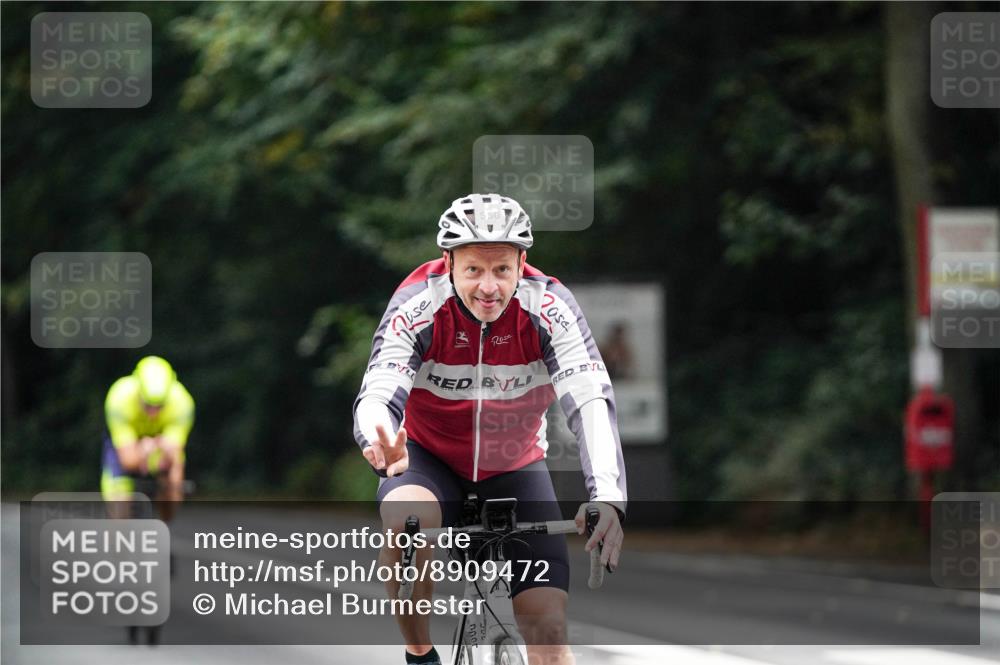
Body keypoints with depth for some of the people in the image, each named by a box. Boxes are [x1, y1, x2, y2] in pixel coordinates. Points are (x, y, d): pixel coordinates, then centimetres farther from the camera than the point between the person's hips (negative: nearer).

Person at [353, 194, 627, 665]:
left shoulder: (549, 307, -24)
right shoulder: (418, 304, -26)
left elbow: (591, 402, -33)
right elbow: (377, 397, -36)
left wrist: (607, 498, -50)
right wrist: (381, 443, -62)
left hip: (514, 467, 1)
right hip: (430, 457, -1)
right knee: (406, 522, -37)